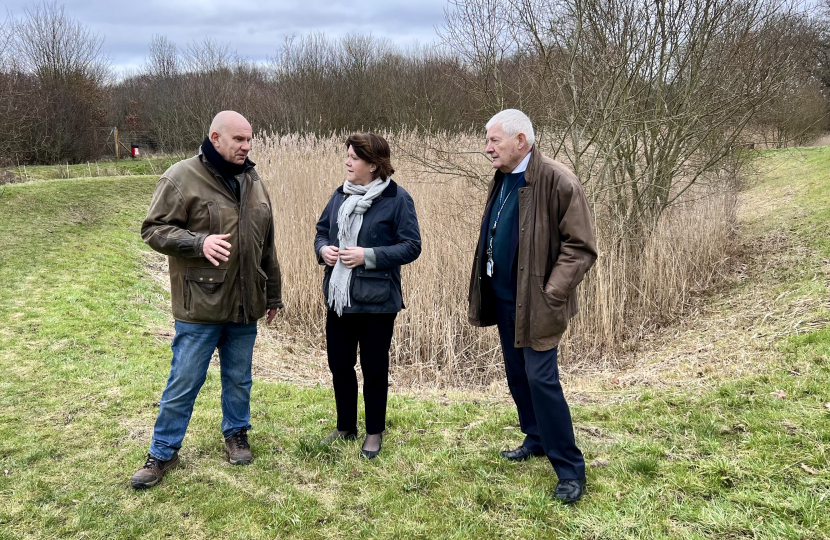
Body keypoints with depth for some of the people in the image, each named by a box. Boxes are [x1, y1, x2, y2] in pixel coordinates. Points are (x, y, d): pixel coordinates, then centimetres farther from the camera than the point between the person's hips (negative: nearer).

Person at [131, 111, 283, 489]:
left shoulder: (252, 181, 10)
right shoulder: (183, 177, -9)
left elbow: (266, 245, 17)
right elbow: (153, 229, -9)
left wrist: (273, 293, 20)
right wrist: (199, 242, -25)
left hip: (245, 304, 5)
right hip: (200, 305, -5)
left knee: (239, 378, 16)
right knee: (184, 382, 4)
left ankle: (236, 433, 37)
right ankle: (163, 451, 21)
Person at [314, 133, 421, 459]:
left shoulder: (397, 199, -10)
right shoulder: (340, 195, 8)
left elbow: (411, 246, -12)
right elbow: (322, 230, 18)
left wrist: (368, 256, -21)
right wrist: (323, 249, -5)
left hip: (376, 300, -6)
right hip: (338, 298, 6)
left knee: (374, 369, 8)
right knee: (339, 365, 15)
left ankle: (374, 432, 28)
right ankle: (346, 426, 35)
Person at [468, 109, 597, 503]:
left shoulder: (557, 182, -18)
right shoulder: (500, 181, 8)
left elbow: (581, 247, -17)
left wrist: (550, 295, -21)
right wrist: (483, 290, 10)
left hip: (534, 303, -8)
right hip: (502, 297, 8)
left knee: (541, 379, -7)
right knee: (516, 374, 17)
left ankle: (570, 468, 6)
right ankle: (537, 439, 36)